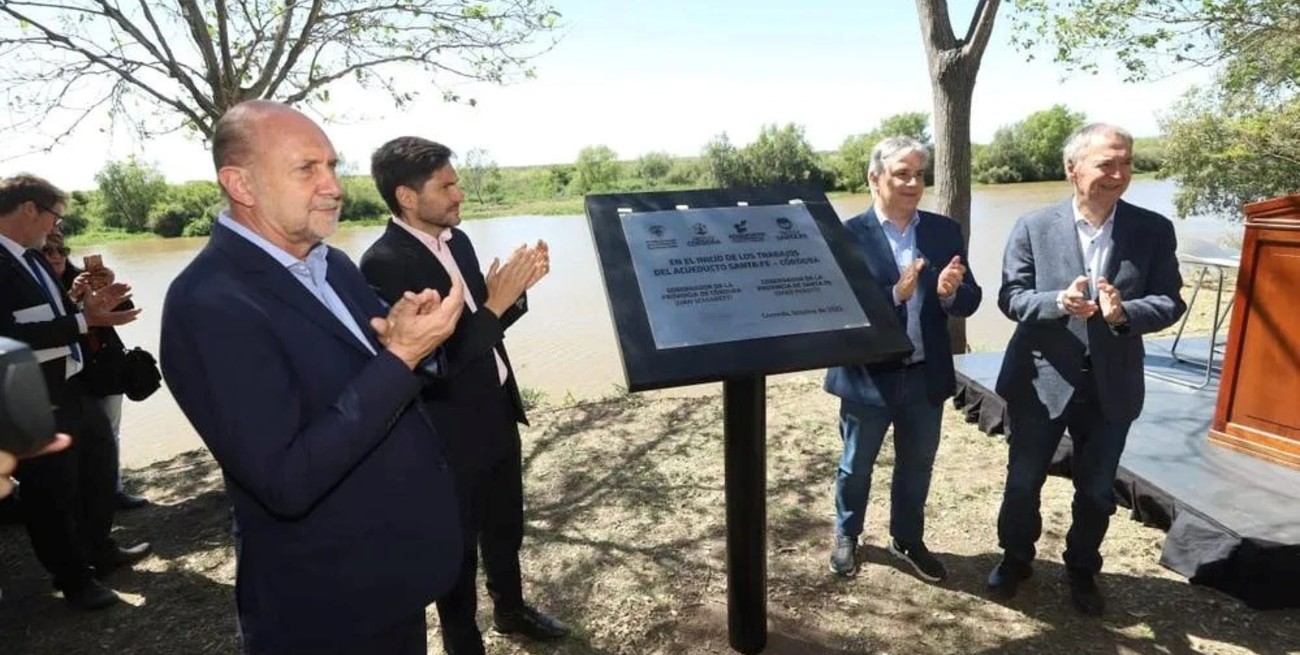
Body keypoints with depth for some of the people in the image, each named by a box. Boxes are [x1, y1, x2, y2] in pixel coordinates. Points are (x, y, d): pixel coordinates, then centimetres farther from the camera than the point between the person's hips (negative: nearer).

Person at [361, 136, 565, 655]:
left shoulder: (456, 240, 3)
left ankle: (511, 609, 49)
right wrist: (495, 303, -25)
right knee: (458, 542, 14)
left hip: (497, 410, 8)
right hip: (452, 430, -8)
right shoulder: (384, 264, -21)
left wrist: (515, 288, -7)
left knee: (506, 525, 25)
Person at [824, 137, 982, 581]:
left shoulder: (945, 231, 2)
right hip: (868, 375, -4)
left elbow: (970, 301, 0)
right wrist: (895, 294, -30)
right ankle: (846, 537, 39)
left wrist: (950, 293, -21)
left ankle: (908, 540, 42)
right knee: (856, 466, 16)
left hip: (927, 376, 4)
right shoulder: (848, 235, -12)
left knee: (917, 465, 20)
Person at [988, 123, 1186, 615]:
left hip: (1111, 386, 2)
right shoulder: (1033, 227, -7)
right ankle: (1016, 557, 37)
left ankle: (1082, 570, 41)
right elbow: (1010, 298, -9)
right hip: (1040, 381, -1)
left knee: (1097, 490, 17)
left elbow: (1170, 302, -3)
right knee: (1023, 481, 14)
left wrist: (1125, 313, -24)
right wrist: (1058, 302, -28)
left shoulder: (1154, 230, -2)